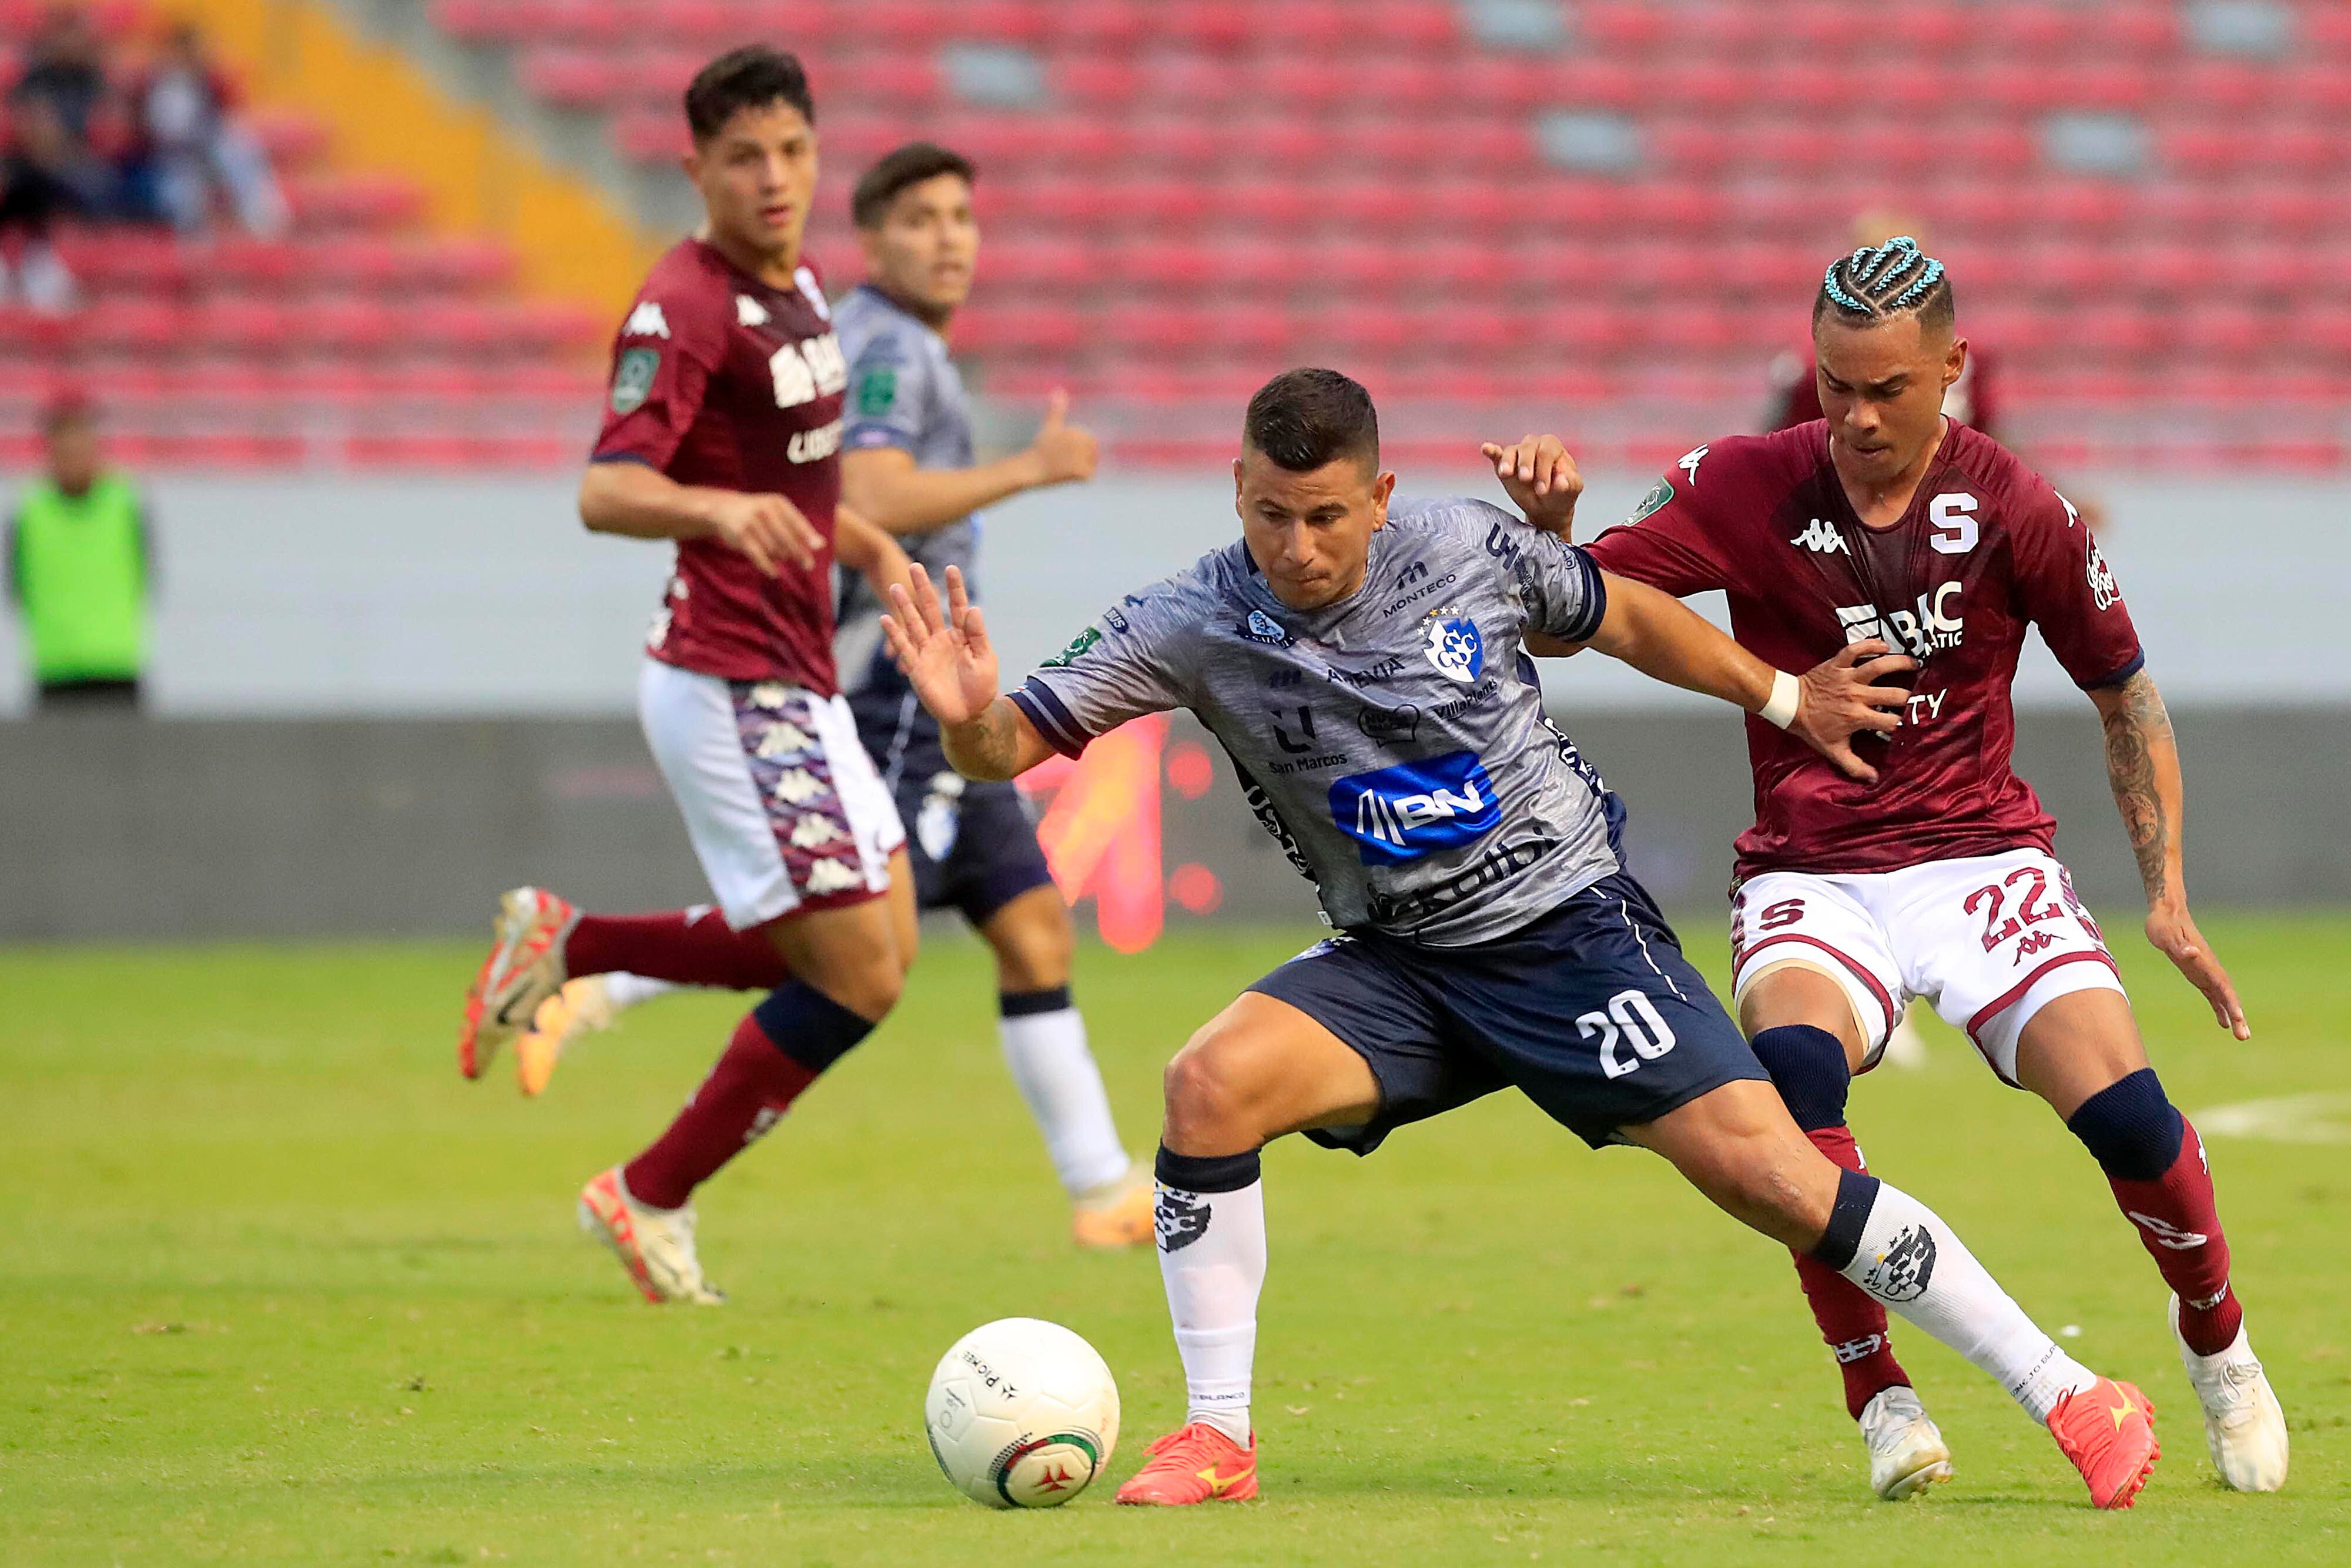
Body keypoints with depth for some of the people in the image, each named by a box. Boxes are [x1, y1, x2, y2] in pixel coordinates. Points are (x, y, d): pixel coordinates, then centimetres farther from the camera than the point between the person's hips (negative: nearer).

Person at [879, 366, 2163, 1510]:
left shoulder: (1471, 552, -11)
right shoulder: (1191, 625, -11)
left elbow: (1621, 617, 9)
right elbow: (1017, 747, -14)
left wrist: (1781, 698, 19)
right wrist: (970, 720, -38)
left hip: (1574, 928, -2)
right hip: (1396, 967, 2)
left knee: (1768, 1171, -14)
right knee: (1210, 1085, -24)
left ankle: (2068, 1398, -5)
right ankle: (1215, 1440, -10)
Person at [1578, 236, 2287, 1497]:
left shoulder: (2016, 514, -6)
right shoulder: (1747, 490, -6)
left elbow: (2125, 695, 6)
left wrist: (2167, 896, 1)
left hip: (1983, 859, 0)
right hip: (1808, 874, 0)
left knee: (2126, 1113, -18)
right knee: (1791, 1061, -32)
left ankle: (2216, 1345, 14)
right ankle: (1878, 1397, -19)